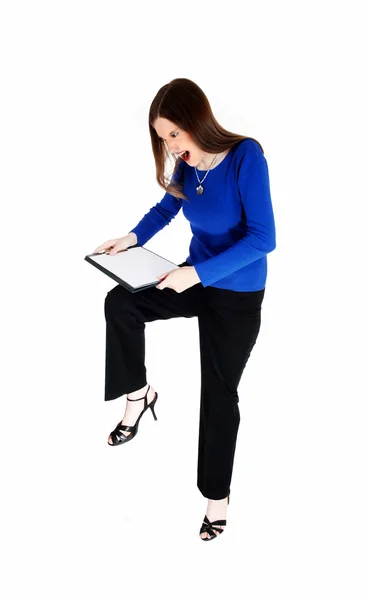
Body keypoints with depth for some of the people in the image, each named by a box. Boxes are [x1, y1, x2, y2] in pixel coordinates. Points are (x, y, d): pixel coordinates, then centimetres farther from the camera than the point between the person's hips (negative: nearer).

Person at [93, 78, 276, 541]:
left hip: (237, 294, -5)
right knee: (120, 302, -13)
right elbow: (166, 208, 13)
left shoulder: (245, 156, -23)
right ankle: (138, 394, 10)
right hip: (197, 279, 6)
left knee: (219, 392, 3)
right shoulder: (186, 164, -7)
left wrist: (198, 273, -32)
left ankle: (217, 495, 23)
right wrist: (132, 238, -5)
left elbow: (262, 238, -27)